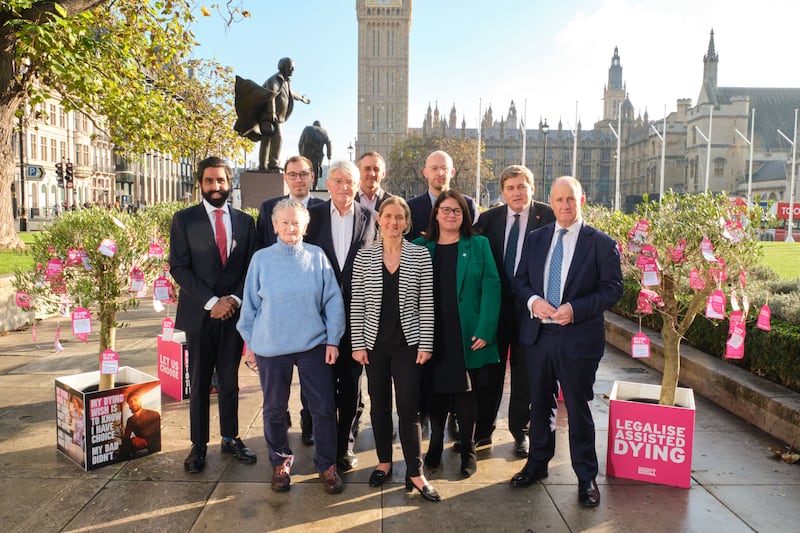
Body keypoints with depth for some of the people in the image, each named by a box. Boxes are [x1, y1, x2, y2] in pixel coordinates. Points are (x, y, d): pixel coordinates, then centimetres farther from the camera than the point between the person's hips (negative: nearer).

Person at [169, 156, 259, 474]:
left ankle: (230, 438, 25)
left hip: (234, 312, 2)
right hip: (200, 313, -2)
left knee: (230, 380, 12)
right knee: (199, 382, 7)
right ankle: (199, 445, 19)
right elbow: (179, 267, -6)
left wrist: (234, 298, -9)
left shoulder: (245, 221, 8)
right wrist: (211, 302, -13)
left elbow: (252, 267, 7)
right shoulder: (184, 219, 0)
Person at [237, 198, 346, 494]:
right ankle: (280, 462, 35)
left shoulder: (317, 257, -2)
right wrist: (250, 343, 8)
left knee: (324, 408, 3)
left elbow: (333, 301, 1)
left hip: (313, 345, 0)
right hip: (271, 347, 1)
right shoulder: (261, 259, -1)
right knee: (274, 410, 13)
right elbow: (250, 304, 6)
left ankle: (326, 465, 23)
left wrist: (333, 339, -1)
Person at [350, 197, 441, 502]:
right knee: (379, 405, 12)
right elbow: (357, 304, 1)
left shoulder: (420, 255, -3)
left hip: (408, 342, -1)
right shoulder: (364, 256, 0)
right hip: (375, 342, 2)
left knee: (408, 408, -1)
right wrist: (358, 344, -2)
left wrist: (425, 344, -5)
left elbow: (426, 303, -2)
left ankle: (415, 473, 11)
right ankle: (384, 462, 30)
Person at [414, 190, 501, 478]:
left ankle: (468, 450, 25)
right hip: (433, 335, 1)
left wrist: (485, 330, -13)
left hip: (467, 335, -1)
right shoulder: (420, 247, 6)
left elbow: (491, 287, -4)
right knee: (436, 391, 10)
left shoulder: (478, 245, 2)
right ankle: (435, 445, 29)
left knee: (465, 393, 8)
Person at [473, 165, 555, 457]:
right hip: (495, 304, 2)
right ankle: (483, 430, 25)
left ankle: (520, 431, 27)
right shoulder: (489, 218, 3)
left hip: (530, 305, -2)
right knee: (491, 369, 11)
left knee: (524, 372, 11)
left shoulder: (547, 216, -5)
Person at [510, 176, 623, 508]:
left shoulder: (602, 243, -4)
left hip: (578, 338, -4)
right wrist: (532, 301, -11)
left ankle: (586, 477, 23)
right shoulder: (535, 239, 8)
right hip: (537, 334, 4)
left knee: (578, 408, 6)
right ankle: (537, 463, 34)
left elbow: (613, 289, -7)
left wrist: (576, 309, -20)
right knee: (540, 403, 16)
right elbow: (519, 280, 9)